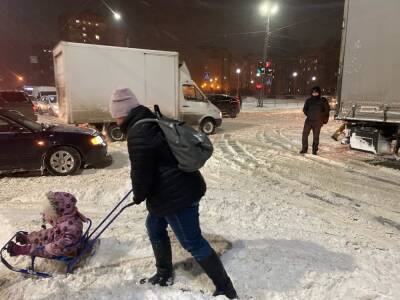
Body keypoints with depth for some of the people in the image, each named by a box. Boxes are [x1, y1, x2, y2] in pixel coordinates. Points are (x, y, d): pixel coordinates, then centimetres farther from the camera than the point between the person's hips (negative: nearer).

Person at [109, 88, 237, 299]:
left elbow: (141, 173, -17)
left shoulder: (137, 135, -21)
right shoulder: (154, 122, 11)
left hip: (176, 194, -10)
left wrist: (138, 196, 4)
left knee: (192, 242, 2)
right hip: (183, 187, 10)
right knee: (154, 226, 24)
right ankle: (164, 275, 41)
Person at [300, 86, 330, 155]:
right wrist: (308, 114, 2)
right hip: (308, 121, 2)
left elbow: (327, 110, 6)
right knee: (305, 134, -4)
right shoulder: (308, 100, 5)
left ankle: (315, 150, 15)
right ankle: (304, 149, 6)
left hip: (317, 122, -2)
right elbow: (304, 109, 16)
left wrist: (320, 116, -3)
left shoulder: (323, 101, -1)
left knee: (316, 136, 3)